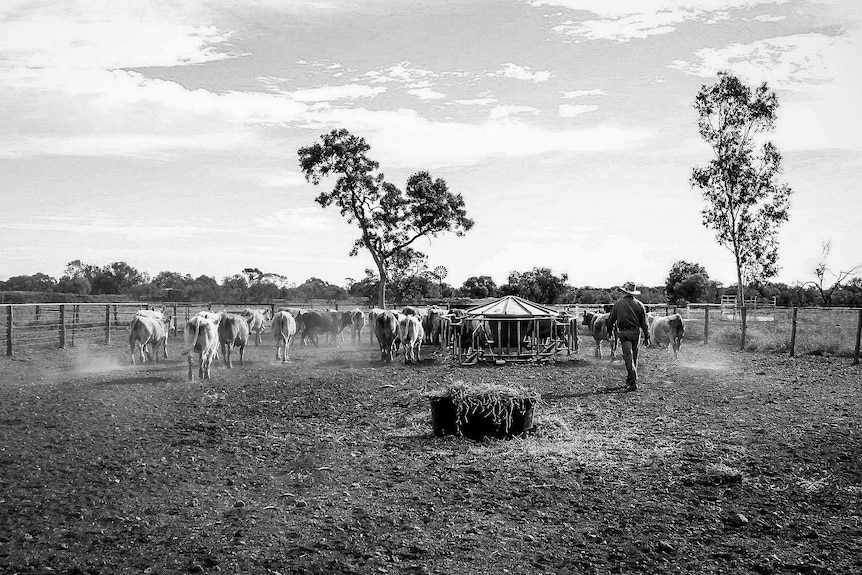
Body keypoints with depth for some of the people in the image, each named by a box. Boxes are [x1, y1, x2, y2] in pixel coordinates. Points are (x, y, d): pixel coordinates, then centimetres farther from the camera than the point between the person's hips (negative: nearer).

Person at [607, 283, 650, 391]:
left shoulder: (618, 303, 0)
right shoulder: (639, 305, 2)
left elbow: (611, 319, 6)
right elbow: (644, 323, 2)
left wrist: (609, 331, 21)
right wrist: (646, 337, 7)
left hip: (624, 332, -2)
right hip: (636, 332, 2)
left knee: (628, 356, -6)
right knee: (634, 357, 15)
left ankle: (633, 382, -15)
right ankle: (630, 380, 25)